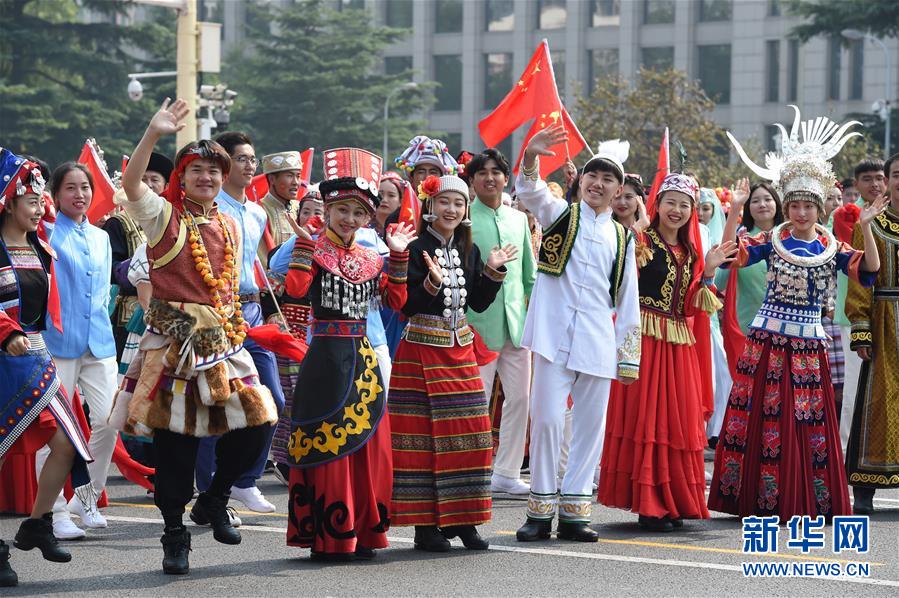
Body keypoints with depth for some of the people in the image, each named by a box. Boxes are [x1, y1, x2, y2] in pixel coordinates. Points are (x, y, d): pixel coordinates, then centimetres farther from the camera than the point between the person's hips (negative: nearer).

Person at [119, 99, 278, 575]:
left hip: (221, 337, 5)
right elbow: (131, 184, -22)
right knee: (175, 436, -2)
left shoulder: (228, 225, 14)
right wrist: (153, 134, -33)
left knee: (255, 422, -2)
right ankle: (174, 535, 8)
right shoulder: (164, 216, -3)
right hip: (173, 336, -5)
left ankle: (214, 500, 20)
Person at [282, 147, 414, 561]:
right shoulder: (315, 250, -4)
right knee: (328, 445, -5)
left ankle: (362, 532, 16)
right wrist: (304, 241, -20)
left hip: (363, 358, 6)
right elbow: (295, 288, -20)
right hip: (327, 356, -6)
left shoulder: (370, 259, 14)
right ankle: (327, 538, 0)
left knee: (369, 445, 7)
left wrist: (399, 256, 8)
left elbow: (396, 300, 12)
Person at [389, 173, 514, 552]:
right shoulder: (416, 250, -8)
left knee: (468, 433, 5)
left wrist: (493, 271, 2)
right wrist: (432, 283, -27)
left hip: (461, 350, 6)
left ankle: (461, 520, 14)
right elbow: (406, 305, -13)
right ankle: (425, 524, 1)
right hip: (421, 350, -6)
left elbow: (478, 303, 12)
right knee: (423, 435, -4)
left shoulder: (468, 251, 11)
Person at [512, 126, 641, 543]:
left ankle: (574, 510, 11)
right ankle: (541, 510, 0)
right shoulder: (559, 215, 8)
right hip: (555, 334, -3)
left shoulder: (622, 238, 15)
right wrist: (531, 157, -34)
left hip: (598, 341, 3)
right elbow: (529, 192, -13)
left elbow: (628, 302, 15)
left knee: (591, 425, 3)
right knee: (547, 417, -8)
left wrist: (629, 356, 10)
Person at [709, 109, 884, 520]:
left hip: (809, 343, 1)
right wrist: (735, 211, -15)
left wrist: (865, 228, -18)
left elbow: (869, 269, -7)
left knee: (810, 424, 2)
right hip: (767, 339, -1)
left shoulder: (831, 247, 5)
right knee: (761, 416, -2)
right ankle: (756, 498, 4)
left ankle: (806, 501, 9)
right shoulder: (772, 240, 3)